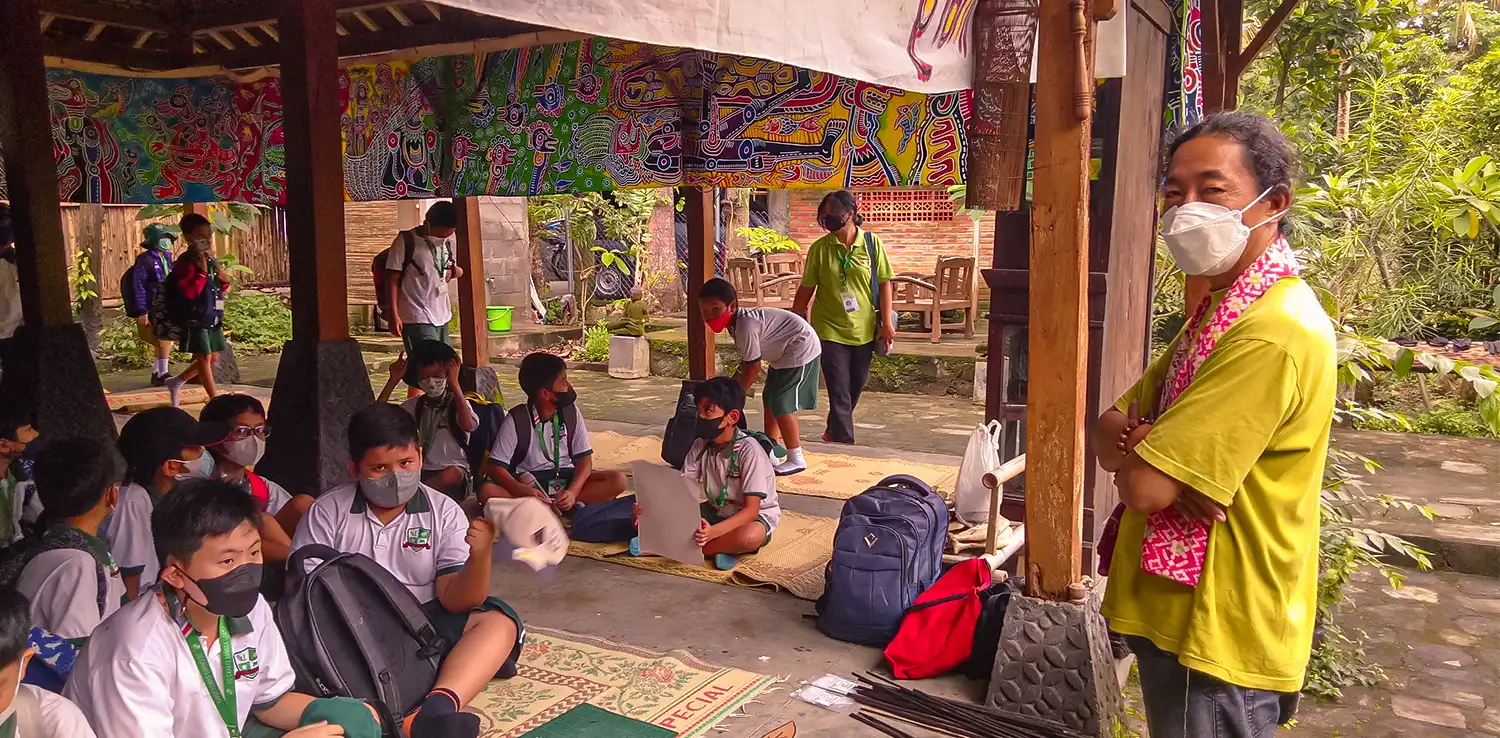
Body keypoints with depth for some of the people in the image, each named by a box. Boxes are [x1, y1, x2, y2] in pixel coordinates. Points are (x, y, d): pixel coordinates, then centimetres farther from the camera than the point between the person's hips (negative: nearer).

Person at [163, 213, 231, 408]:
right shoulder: (186, 262, -14)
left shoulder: (210, 259, 12)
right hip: (195, 319, -9)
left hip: (212, 319, 9)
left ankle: (176, 383, 32)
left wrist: (224, 283, 2)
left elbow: (218, 289, 23)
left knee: (213, 358, 14)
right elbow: (189, 292, -23)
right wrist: (202, 272, -27)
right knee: (204, 357, -5)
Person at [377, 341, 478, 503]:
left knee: (451, 474, -39)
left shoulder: (457, 402, -1)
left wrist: (454, 384, -22)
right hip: (421, 472, 3)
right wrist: (393, 381, -1)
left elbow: (468, 425, -25)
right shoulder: (415, 405, 12)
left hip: (454, 476, -3)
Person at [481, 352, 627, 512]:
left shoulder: (571, 412, -2)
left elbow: (584, 459, -4)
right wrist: (525, 492, -32)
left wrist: (572, 491, -24)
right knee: (487, 492, -33)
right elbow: (496, 467, -13)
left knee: (618, 480, -20)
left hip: (565, 479, 3)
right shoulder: (517, 419, -11)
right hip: (529, 483, -3)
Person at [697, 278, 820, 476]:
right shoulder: (737, 321, 1)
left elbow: (753, 368, -20)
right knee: (770, 400, 15)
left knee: (781, 404, -10)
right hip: (784, 352, 11)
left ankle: (796, 460, -3)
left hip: (800, 349, -11)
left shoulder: (745, 325, -28)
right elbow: (745, 363, 11)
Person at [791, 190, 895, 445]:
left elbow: (884, 283, -1)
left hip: (864, 330, 2)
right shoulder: (819, 248, -5)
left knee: (855, 387, 15)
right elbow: (806, 290, 1)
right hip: (830, 330, -2)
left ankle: (835, 432, 38)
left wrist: (887, 322, -5)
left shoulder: (871, 243, -4)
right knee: (839, 392, -5)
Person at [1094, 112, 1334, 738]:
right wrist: (1146, 444, -15)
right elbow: (1108, 427, 6)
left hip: (1215, 634, -9)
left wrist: (1135, 452, -5)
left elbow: (1144, 485, -27)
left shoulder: (1274, 333, -24)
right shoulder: (1219, 309, 9)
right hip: (1176, 613, 9)